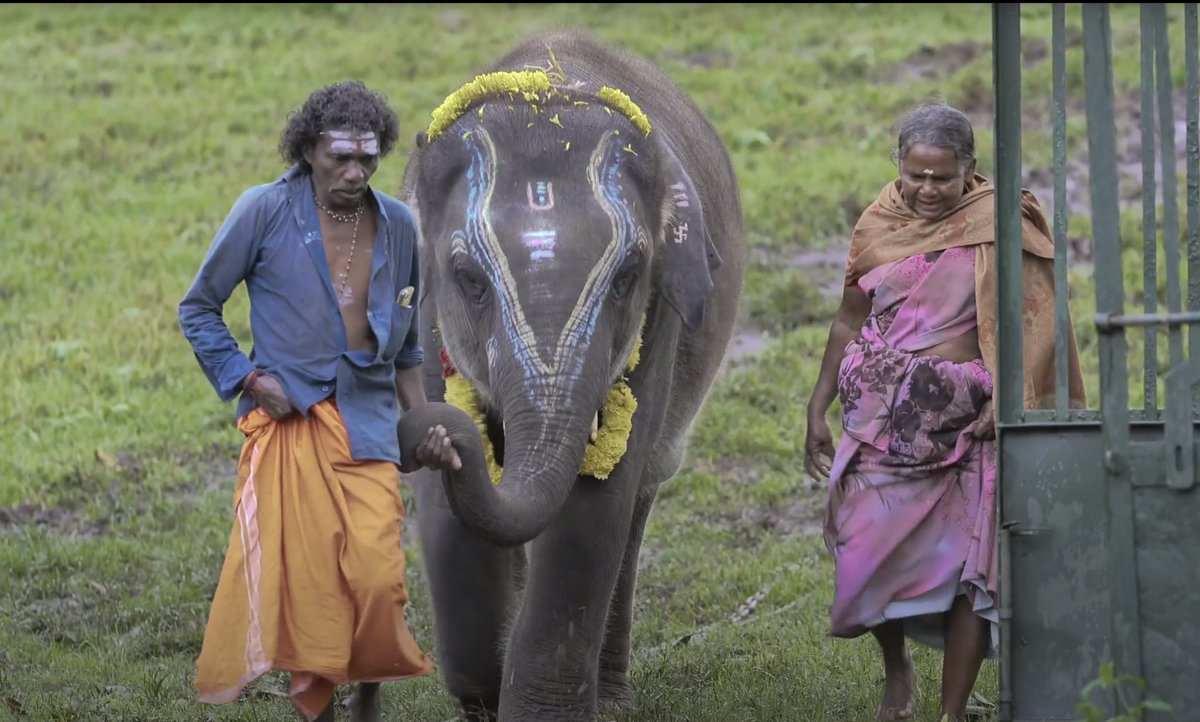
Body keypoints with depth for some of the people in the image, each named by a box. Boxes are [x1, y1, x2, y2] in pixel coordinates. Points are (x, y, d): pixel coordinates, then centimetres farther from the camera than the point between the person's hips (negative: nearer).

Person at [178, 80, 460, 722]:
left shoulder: (397, 227, 9)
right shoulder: (265, 211, -3)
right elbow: (198, 309, 5)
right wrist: (248, 378, -6)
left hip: (368, 425, 2)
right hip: (288, 421, -2)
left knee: (378, 577, -12)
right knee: (303, 581, -6)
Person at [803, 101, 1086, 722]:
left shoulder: (996, 227, -3)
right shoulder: (879, 228, 8)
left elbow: (1035, 321, -7)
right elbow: (849, 324, 17)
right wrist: (818, 409, 14)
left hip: (965, 419, -3)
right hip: (882, 416, 3)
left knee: (968, 565, -5)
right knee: (869, 549, -5)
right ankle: (895, 670, 23)